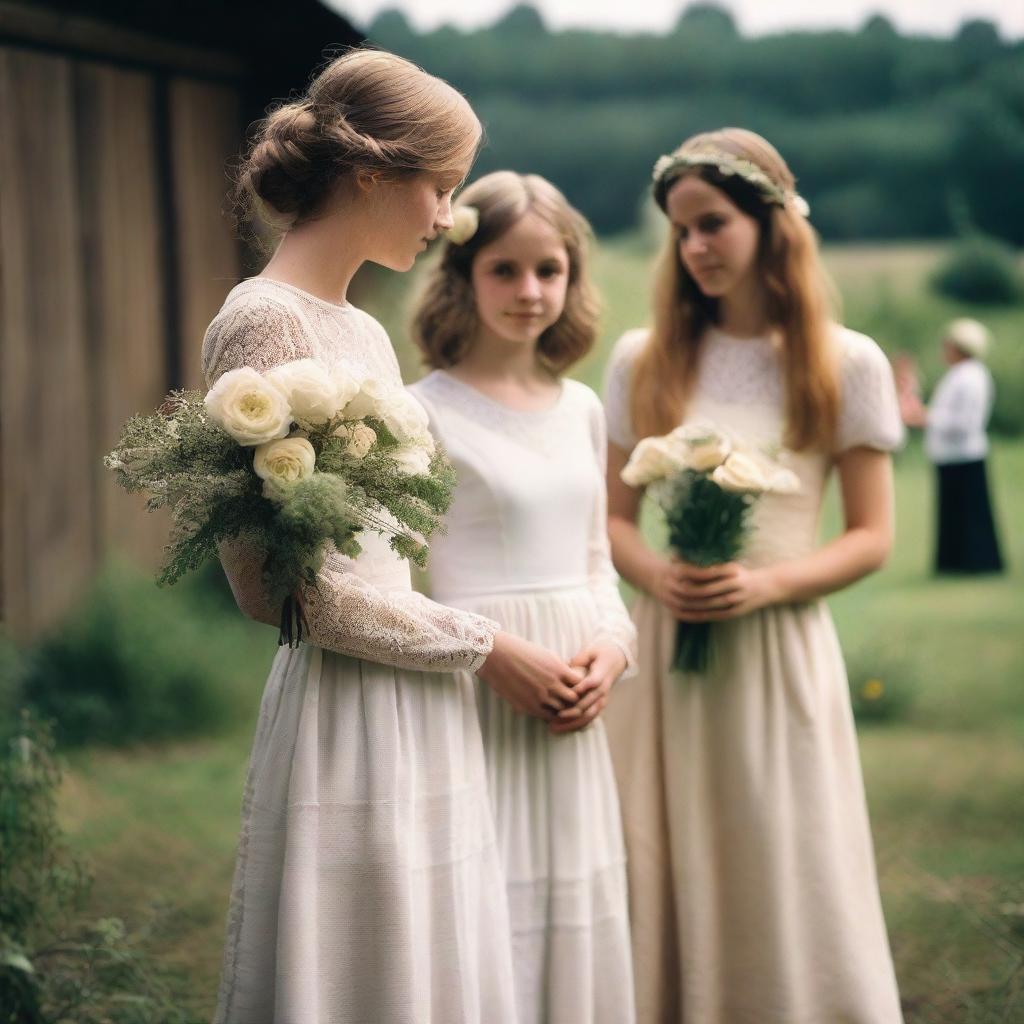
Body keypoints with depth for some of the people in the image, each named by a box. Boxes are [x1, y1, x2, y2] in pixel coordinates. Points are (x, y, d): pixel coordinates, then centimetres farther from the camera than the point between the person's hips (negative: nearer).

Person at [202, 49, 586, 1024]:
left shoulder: (364, 333, 14)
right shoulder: (263, 323, -12)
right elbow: (297, 585, -16)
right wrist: (485, 649, -7)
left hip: (425, 715, 8)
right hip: (349, 715, -8)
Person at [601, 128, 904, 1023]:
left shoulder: (847, 364, 0)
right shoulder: (643, 362, 6)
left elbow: (872, 537, 0)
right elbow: (613, 518, 10)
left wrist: (766, 583, -16)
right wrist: (655, 577, -11)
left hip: (780, 651, -2)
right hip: (663, 653, 2)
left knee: (783, 890, 1)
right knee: (668, 889, 4)